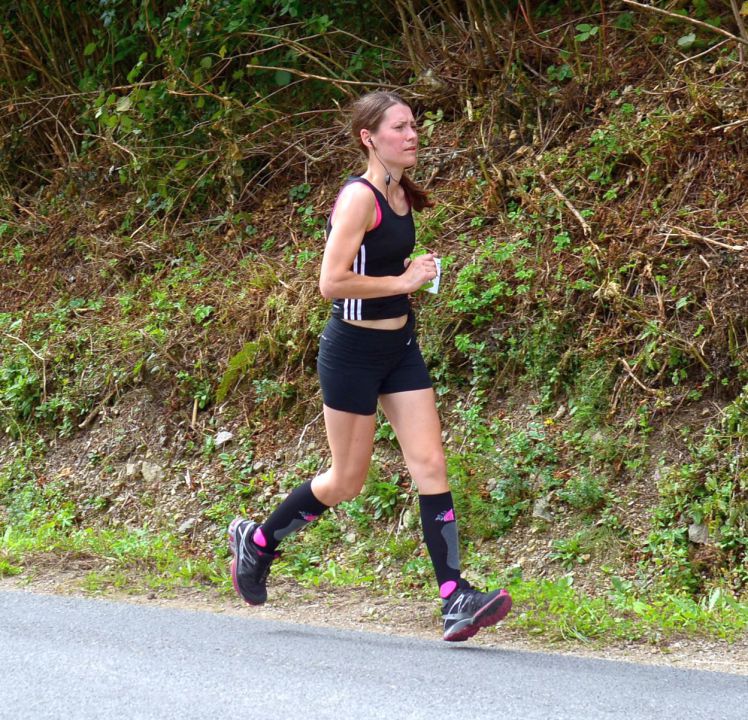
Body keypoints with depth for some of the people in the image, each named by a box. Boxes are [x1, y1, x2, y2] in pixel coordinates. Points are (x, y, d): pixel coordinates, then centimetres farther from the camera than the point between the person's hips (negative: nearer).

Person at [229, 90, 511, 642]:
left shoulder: (401, 195, 9)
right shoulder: (359, 198, -18)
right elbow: (332, 282, -25)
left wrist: (412, 274, 8)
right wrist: (404, 281, -18)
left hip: (399, 348, 8)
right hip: (353, 351, -8)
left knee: (430, 464, -3)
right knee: (346, 482, 5)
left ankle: (456, 598, -6)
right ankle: (257, 540, 28)